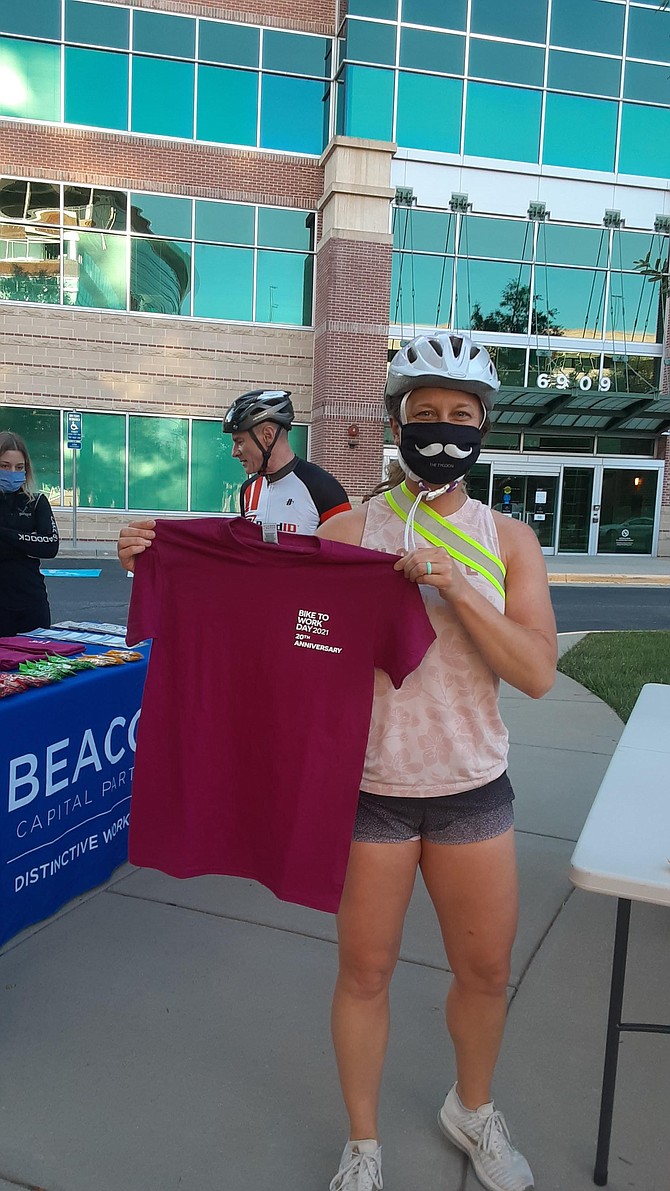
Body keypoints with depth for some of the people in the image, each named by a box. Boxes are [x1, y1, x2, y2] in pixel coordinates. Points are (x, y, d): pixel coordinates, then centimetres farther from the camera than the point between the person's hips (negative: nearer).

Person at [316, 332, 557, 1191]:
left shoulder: (508, 540, -1)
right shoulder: (347, 531, -5)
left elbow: (537, 674, -9)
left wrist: (456, 588, -21)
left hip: (474, 790, 2)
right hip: (370, 788, -2)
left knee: (486, 971, 16)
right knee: (365, 972, 10)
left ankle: (473, 1110, 47)